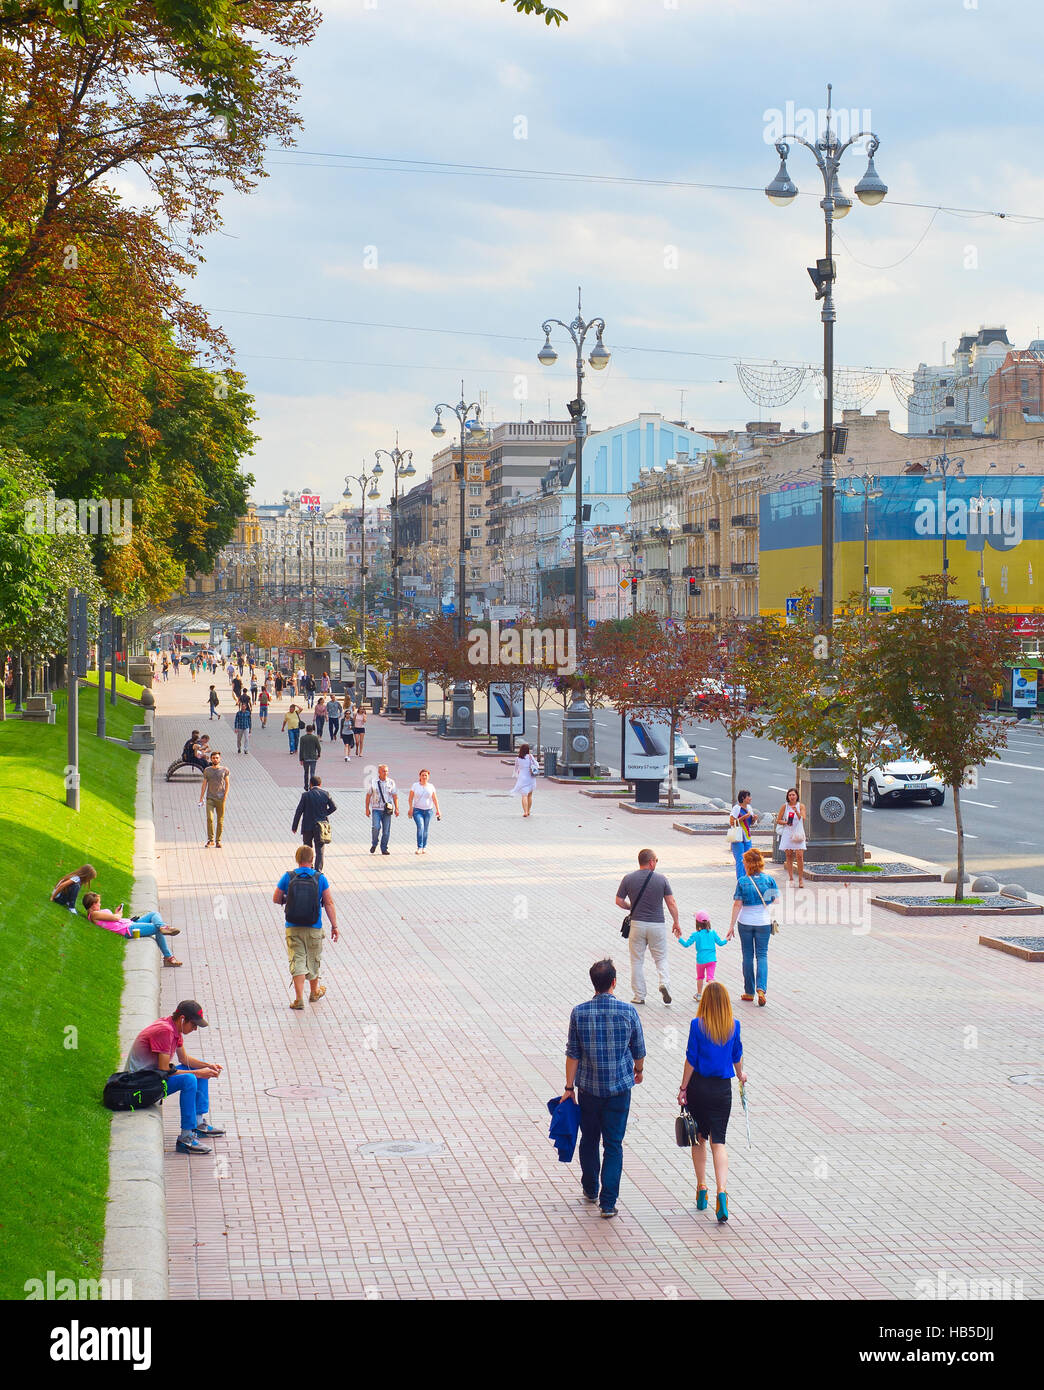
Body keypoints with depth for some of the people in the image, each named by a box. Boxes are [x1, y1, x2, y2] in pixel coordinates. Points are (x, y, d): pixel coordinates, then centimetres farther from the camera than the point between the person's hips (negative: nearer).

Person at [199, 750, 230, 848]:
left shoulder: (225, 770, 4)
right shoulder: (207, 771, 6)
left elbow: (227, 784, 5)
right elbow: (204, 785, 9)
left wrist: (225, 796, -7)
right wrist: (201, 799, 4)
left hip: (221, 799, 0)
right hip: (210, 798, 0)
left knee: (220, 820, 2)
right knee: (209, 818, -13)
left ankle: (218, 841, 10)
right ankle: (210, 839, -6)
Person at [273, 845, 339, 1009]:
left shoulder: (288, 877, -6)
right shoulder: (320, 878, -6)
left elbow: (276, 899, 3)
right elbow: (329, 903, -6)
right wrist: (334, 926, -1)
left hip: (293, 928, -1)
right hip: (314, 928, 1)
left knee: (297, 961, 1)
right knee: (313, 960, 18)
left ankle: (299, 998, -8)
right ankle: (314, 992, 37)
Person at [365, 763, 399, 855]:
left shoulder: (391, 782, 5)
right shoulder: (373, 781, 2)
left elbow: (395, 796, 6)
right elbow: (368, 795, 5)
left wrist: (396, 808, -1)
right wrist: (367, 809, 2)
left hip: (387, 809, 1)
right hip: (376, 809, -1)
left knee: (386, 830, -1)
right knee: (376, 827, -17)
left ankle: (384, 848, 10)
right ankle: (374, 844, 7)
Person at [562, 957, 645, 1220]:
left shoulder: (579, 1012, -8)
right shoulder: (628, 1011, -10)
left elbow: (573, 1053, -5)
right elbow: (638, 1049, 2)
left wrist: (569, 1087, 3)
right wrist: (639, 1070, 22)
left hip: (588, 1087, 1)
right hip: (619, 1087, -1)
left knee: (589, 1139, 19)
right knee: (614, 1144, 3)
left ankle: (590, 1190, 33)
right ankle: (608, 1202, 0)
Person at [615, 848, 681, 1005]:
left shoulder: (628, 878, -4)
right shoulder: (661, 879, -5)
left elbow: (619, 901, 0)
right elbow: (671, 903, -3)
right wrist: (676, 923, 9)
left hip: (637, 923, 0)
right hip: (657, 925, 0)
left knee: (637, 961, 10)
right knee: (661, 959, 13)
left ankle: (639, 996, 11)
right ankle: (665, 983, -13)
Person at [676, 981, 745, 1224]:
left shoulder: (697, 1025, -10)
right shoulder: (733, 1026, -1)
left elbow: (691, 1059, -8)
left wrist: (683, 1089, -1)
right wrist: (740, 1074, 34)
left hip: (698, 1086, -1)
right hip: (722, 1088, 1)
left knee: (699, 1139, 14)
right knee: (718, 1141, 1)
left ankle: (702, 1190, 19)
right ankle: (722, 1192, -17)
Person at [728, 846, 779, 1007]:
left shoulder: (742, 882, -10)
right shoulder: (769, 879, -5)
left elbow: (737, 905, -11)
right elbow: (775, 901, -2)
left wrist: (732, 925, -6)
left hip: (745, 922, -1)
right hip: (763, 922, 1)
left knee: (748, 956, 11)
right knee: (762, 955, 7)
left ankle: (749, 992, 16)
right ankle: (761, 989, -13)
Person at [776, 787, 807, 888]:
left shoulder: (801, 806, 3)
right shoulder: (784, 806, 5)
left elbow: (803, 818, -8)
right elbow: (778, 820, 9)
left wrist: (796, 811, -22)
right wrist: (786, 822, -10)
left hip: (798, 833, -1)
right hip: (787, 833, 1)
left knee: (799, 856, -9)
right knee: (789, 856, 2)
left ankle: (801, 879, -3)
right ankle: (790, 878, 8)